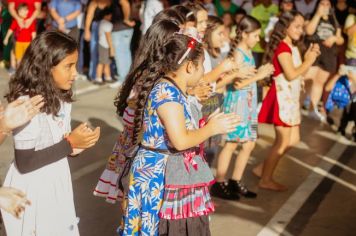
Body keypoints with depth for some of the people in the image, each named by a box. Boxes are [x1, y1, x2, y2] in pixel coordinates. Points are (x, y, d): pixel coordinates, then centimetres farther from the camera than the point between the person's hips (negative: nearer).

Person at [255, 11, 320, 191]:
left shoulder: (292, 47, 15)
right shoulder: (282, 47, -15)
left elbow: (299, 73, 14)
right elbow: (291, 74, -22)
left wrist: (309, 58, 3)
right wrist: (309, 61, -12)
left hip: (291, 98, 10)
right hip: (282, 97, -10)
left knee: (293, 140, 12)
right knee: (283, 142, -4)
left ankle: (262, 168, 20)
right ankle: (265, 180, 7)